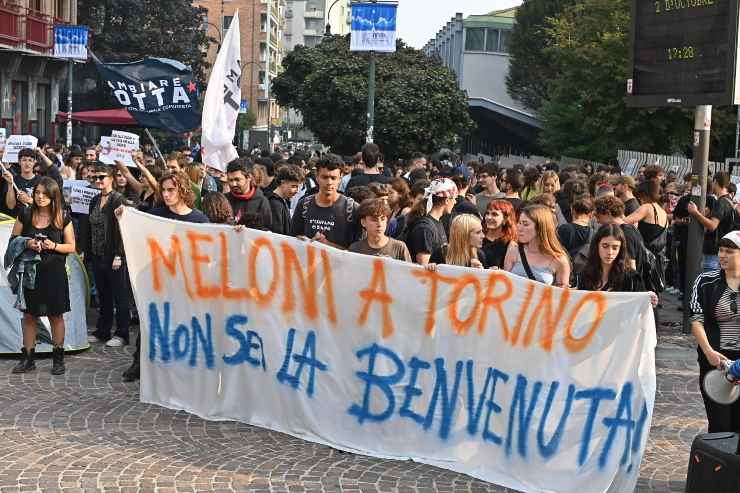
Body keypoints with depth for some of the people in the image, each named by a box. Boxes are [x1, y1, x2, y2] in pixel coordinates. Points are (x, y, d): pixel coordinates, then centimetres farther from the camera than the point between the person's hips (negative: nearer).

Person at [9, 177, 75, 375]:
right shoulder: (25, 215, 2)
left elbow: (71, 247, 2)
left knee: (56, 315, 5)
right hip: (30, 271, 2)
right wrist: (26, 243, -13)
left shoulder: (63, 219, -2)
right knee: (28, 314, 6)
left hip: (54, 273, -2)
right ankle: (28, 358, 15)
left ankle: (58, 358, 16)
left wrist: (54, 246, -16)